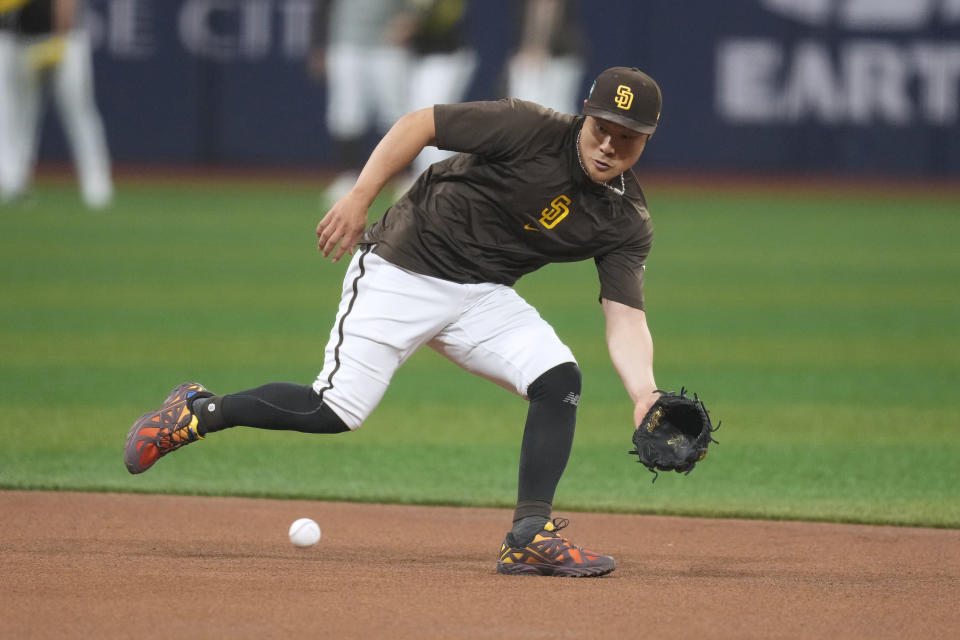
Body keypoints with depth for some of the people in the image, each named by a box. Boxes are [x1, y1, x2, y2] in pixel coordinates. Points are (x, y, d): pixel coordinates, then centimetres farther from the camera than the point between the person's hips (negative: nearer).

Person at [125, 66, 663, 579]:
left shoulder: (626, 222, -5)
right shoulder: (532, 131, -18)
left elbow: (626, 317, -12)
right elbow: (420, 123, -12)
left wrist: (643, 393, -29)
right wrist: (360, 198, -18)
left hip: (483, 297, 5)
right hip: (404, 270, -5)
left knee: (559, 381, -16)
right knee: (335, 410, -13)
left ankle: (531, 537, -13)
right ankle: (198, 412, 9)